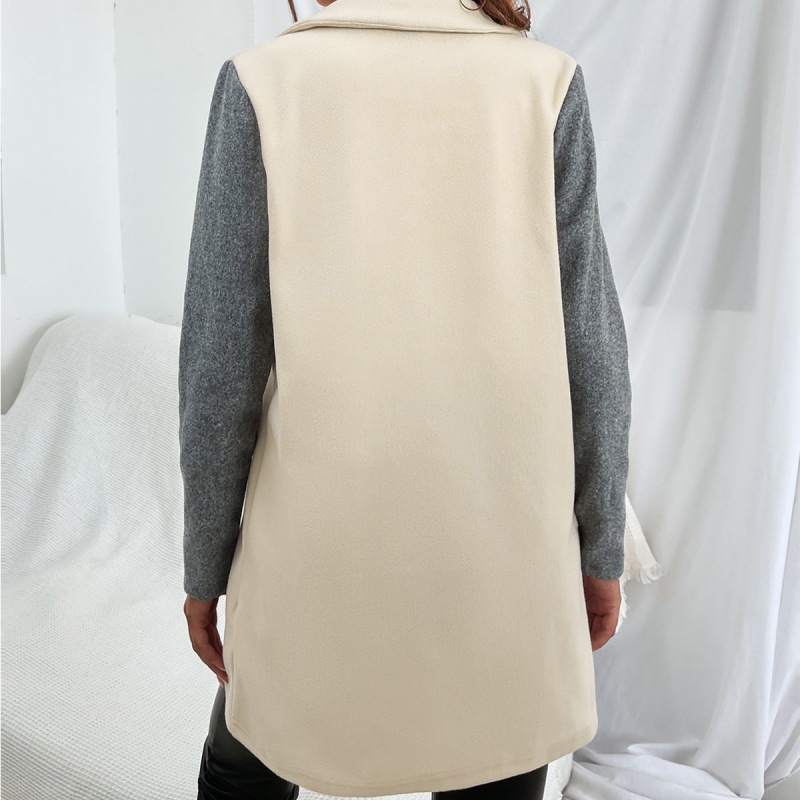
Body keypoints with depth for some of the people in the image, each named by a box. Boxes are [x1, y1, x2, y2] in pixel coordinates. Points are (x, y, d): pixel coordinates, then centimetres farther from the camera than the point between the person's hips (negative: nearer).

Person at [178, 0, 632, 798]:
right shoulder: (545, 81, 0)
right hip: (504, 538, 1)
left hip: (322, 530, 0)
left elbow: (221, 358, -7)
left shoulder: (264, 80, -3)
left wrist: (206, 565, 4)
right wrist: (600, 547, 8)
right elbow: (588, 345, -3)